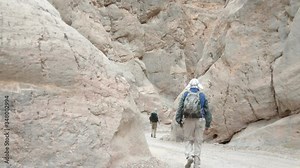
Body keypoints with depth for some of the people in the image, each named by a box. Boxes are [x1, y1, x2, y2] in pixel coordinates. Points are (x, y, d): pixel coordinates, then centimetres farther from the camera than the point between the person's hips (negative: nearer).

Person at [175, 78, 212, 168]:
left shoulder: (185, 94, 4)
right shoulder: (202, 95, 5)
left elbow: (180, 108, 0)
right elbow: (207, 110, 4)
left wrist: (179, 120, 4)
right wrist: (208, 124, 9)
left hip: (188, 120, 0)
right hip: (200, 120, 0)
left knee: (189, 140, 13)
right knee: (198, 141, 6)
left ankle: (189, 156, -10)